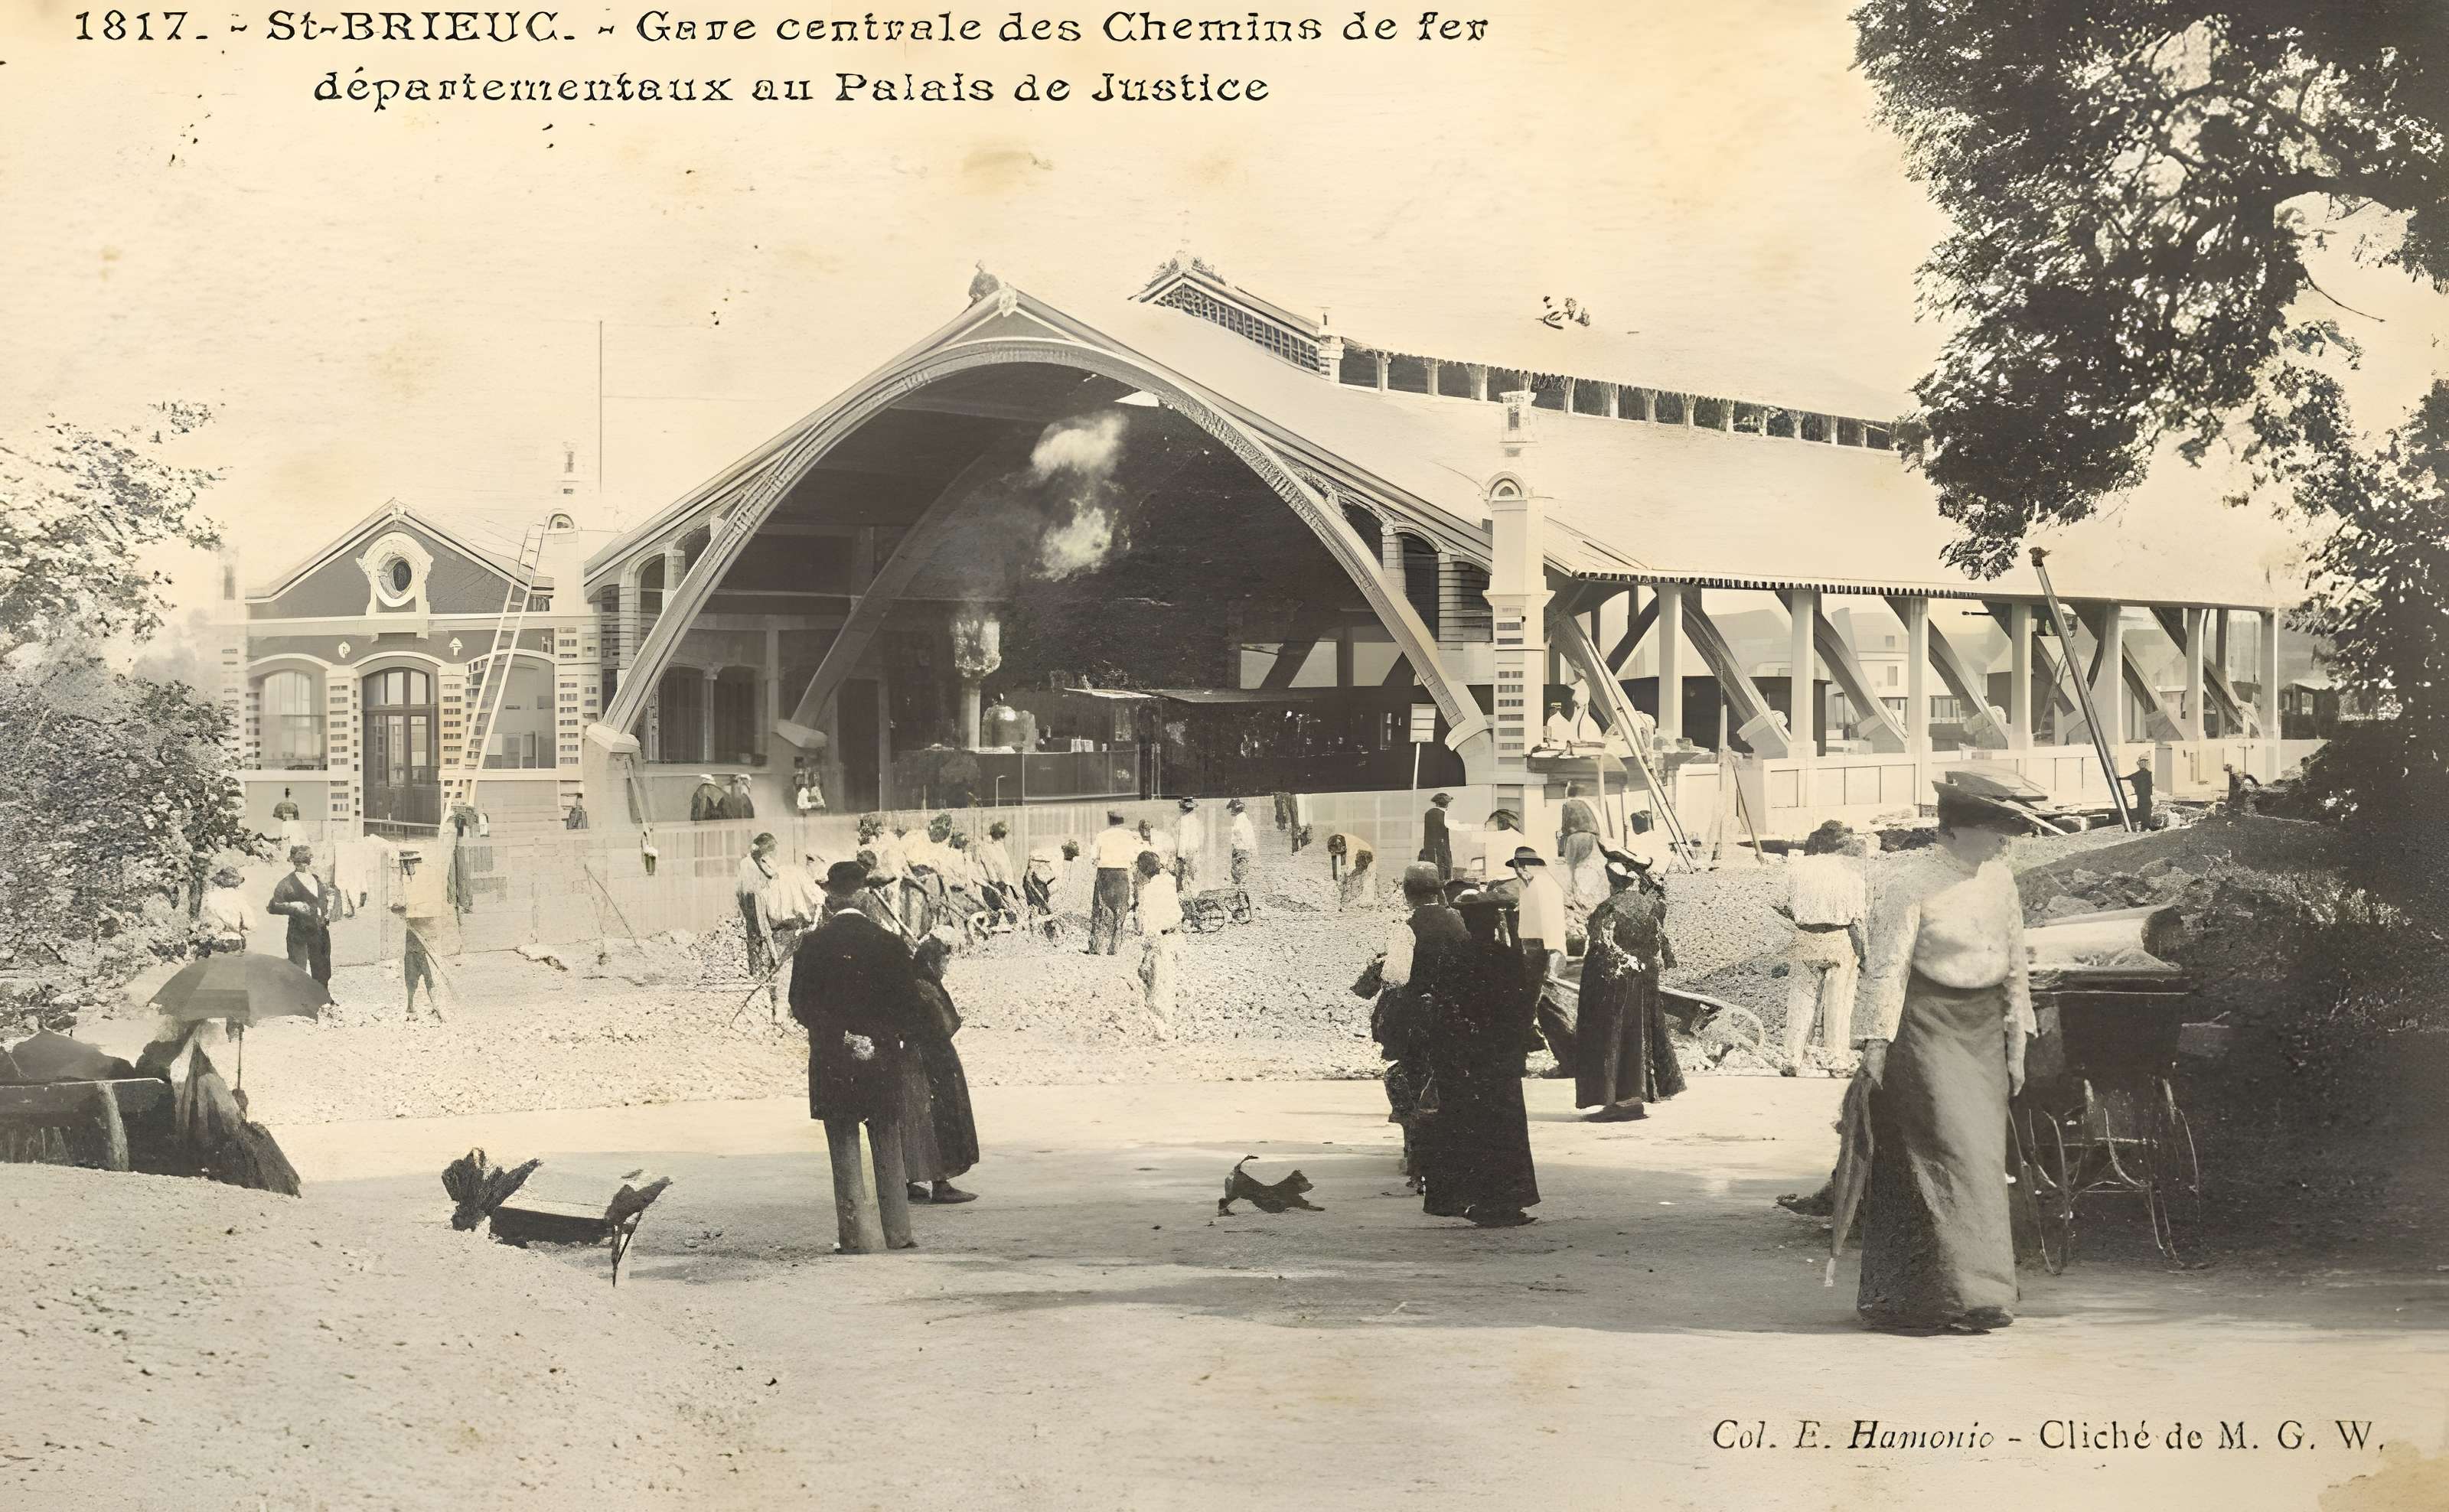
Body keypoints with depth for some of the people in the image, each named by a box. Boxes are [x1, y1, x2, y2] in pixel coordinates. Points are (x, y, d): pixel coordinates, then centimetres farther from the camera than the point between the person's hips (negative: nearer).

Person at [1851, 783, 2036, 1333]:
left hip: (1983, 1030, 7)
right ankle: (1946, 1294, -7)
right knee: (1942, 1156, -10)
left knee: (1981, 1160, 7)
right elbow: (1887, 965, -13)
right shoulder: (1910, 884, -11)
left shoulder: (1998, 877, 11)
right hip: (1926, 1028, -7)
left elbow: (2015, 965, 16)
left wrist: (2016, 1045, 14)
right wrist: (1875, 1043, -16)